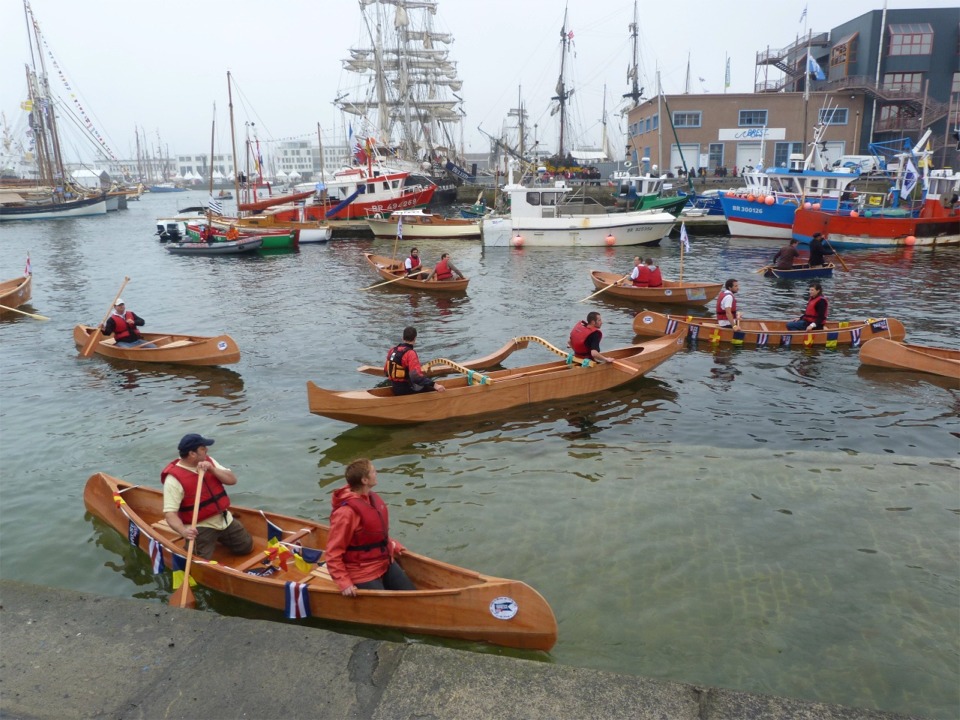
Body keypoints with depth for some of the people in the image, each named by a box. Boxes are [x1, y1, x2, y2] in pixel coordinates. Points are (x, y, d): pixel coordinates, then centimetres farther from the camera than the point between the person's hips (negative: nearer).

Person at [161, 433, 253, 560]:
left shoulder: (208, 461, 2)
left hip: (224, 520, 6)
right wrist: (183, 531, -43)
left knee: (247, 547, 11)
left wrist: (212, 469, -18)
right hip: (200, 527, -6)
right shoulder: (174, 479, -20)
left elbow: (232, 480, -2)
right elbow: (170, 512, -25)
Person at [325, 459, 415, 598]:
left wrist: (393, 546, 13)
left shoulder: (371, 498, -1)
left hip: (386, 564, 9)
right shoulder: (346, 512, -27)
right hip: (364, 575, -8)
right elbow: (333, 553, -23)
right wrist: (344, 583, -25)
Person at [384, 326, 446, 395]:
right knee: (437, 391, -3)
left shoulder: (393, 350, 4)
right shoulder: (410, 353, -20)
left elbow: (386, 372, 15)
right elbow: (416, 376, -32)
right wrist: (434, 385, -35)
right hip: (408, 391, -8)